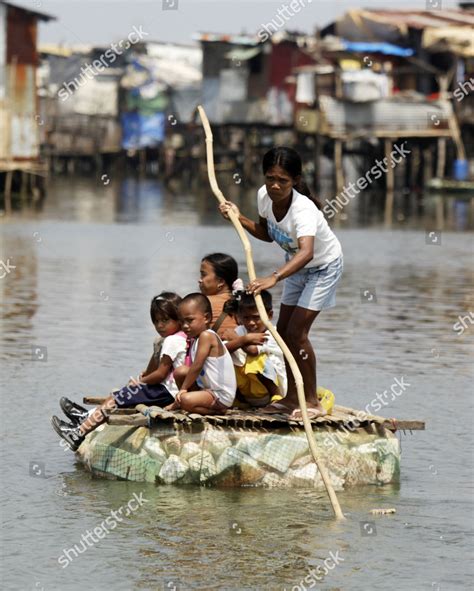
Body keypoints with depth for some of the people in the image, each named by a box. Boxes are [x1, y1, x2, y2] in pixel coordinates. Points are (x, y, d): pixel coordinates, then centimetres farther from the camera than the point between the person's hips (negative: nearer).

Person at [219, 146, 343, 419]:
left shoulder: (303, 209, -40)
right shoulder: (264, 195, -17)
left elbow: (306, 252, -58)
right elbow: (267, 234, 4)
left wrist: (274, 278, -71)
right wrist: (240, 218, -12)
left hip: (323, 266, -8)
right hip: (296, 266, 8)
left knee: (297, 332, -14)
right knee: (283, 331, 7)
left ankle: (313, 402, -4)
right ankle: (292, 398, 19)